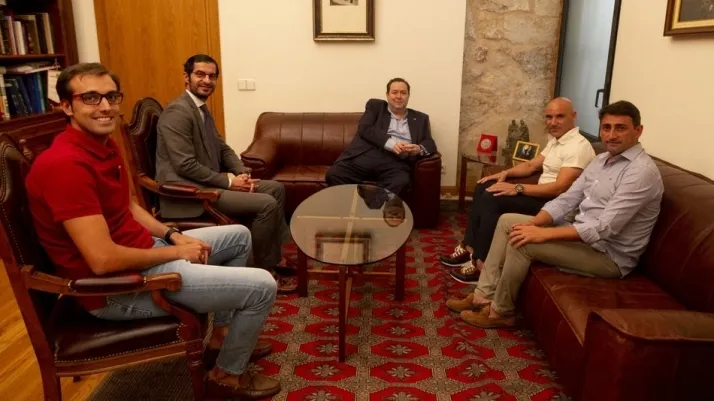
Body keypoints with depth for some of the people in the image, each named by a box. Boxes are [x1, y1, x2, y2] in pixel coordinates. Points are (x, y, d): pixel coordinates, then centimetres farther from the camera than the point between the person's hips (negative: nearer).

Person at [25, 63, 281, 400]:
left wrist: (173, 235, 2)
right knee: (262, 286, -13)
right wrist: (175, 252, -17)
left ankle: (223, 333, 32)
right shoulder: (65, 165, -27)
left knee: (239, 236, 23)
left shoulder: (105, 144, 5)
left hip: (142, 252, 10)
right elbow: (103, 260, -31)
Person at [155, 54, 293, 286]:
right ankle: (263, 266, 0)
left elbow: (222, 148, 18)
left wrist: (242, 173, -1)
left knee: (276, 188, 10)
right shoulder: (177, 112, -17)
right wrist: (229, 181, -17)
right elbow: (185, 166, -23)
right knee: (267, 204, -20)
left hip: (209, 183, 10)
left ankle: (276, 254, 15)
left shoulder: (203, 110, 15)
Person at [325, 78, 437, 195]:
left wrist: (419, 149, -11)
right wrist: (390, 143, -12)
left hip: (396, 163, 0)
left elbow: (430, 143, 16)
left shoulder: (420, 118, 25)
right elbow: (364, 129, 3)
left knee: (401, 182, -37)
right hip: (367, 156, 0)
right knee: (333, 174, -26)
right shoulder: (375, 106, 20)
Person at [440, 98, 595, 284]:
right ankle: (469, 247, 0)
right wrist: (506, 173, 2)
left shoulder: (578, 147, -18)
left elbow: (559, 188, -27)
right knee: (484, 188, 2)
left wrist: (518, 188, -26)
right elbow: (531, 165, 21)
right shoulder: (555, 141, 14)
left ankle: (481, 263, -17)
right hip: (542, 194, 10)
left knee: (492, 199, -24)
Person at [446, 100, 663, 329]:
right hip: (581, 232, 9)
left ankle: (500, 312, -2)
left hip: (610, 256, -9)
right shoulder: (602, 160, 9)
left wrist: (543, 234, -29)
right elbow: (567, 200, 6)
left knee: (521, 243, -23)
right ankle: (484, 295, 4)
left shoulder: (642, 171, -20)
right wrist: (532, 223, -12)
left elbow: (604, 228, -28)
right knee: (507, 221, 4)